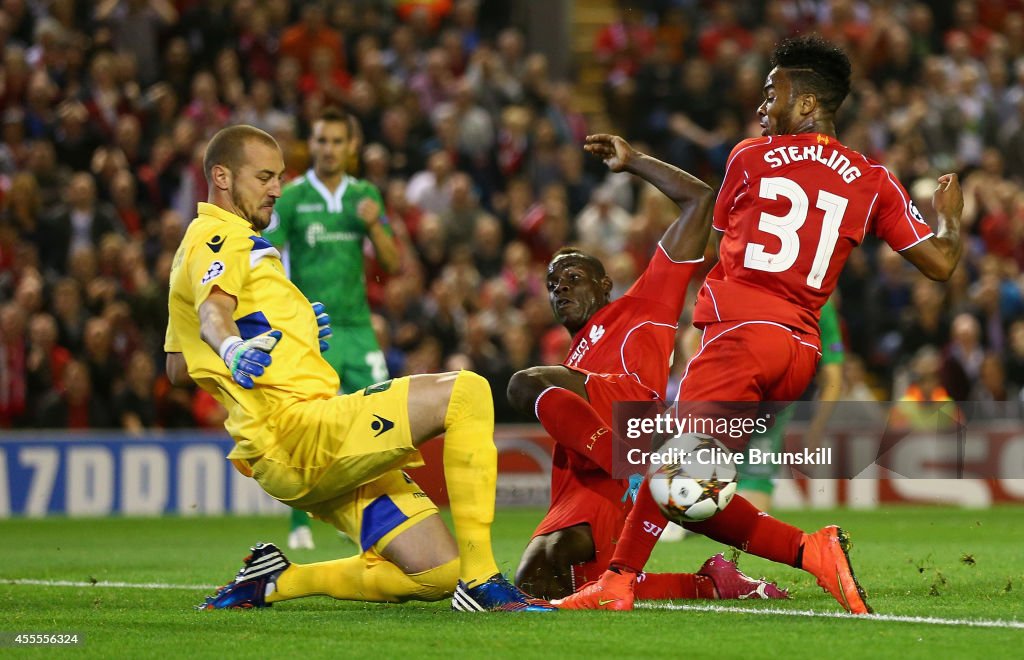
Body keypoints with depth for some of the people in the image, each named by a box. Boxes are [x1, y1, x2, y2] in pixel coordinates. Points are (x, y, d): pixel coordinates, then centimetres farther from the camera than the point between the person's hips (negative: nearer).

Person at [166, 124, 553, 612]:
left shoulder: (194, 250, 28)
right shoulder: (221, 238, -1)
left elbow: (177, 368, 35)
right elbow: (213, 311, -24)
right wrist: (234, 350, -46)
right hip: (298, 430, -10)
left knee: (437, 575, 2)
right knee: (465, 392, -22)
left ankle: (275, 581, 6)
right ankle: (481, 581, -26)